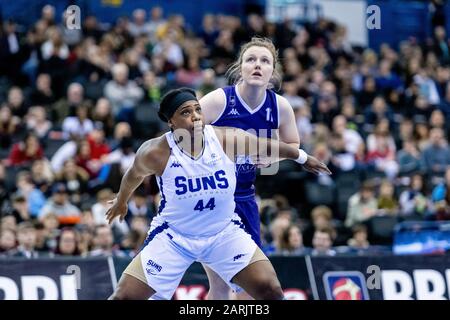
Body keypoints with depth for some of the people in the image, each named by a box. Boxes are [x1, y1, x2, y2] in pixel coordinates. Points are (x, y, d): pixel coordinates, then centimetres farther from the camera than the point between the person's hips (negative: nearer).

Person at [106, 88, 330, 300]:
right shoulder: (156, 153, -20)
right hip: (173, 236, -2)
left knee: (270, 290, -12)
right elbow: (134, 175, 3)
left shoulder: (228, 139, -16)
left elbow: (266, 147, 4)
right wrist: (121, 201, 23)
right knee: (124, 296, -8)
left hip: (225, 233, 2)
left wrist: (302, 157, 20)